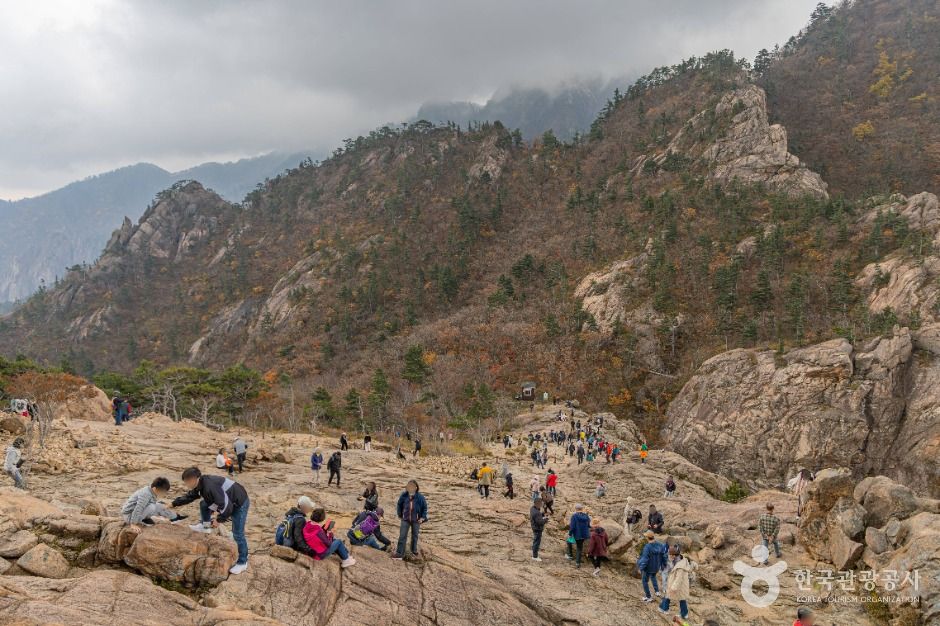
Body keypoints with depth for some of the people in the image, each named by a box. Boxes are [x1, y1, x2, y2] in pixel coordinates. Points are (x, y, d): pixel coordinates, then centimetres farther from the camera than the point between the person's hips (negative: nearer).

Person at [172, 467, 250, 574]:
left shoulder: (210, 487, -34)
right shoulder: (200, 484, -4)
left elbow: (227, 507, -32)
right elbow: (189, 496, 18)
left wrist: (219, 520, -18)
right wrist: (174, 504, 19)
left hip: (239, 503, -10)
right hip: (228, 502, 10)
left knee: (237, 534, -3)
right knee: (204, 504, 15)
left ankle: (242, 562, 10)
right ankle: (205, 526, 32)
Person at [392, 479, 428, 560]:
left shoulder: (420, 497, -17)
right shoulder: (404, 495, -14)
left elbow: (425, 507, -5)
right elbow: (399, 505, 3)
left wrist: (423, 517, -8)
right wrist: (400, 515, 6)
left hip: (416, 520, 0)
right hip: (405, 519, 0)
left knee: (415, 535, 18)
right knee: (402, 536, -3)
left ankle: (414, 550, 40)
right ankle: (400, 553, 2)